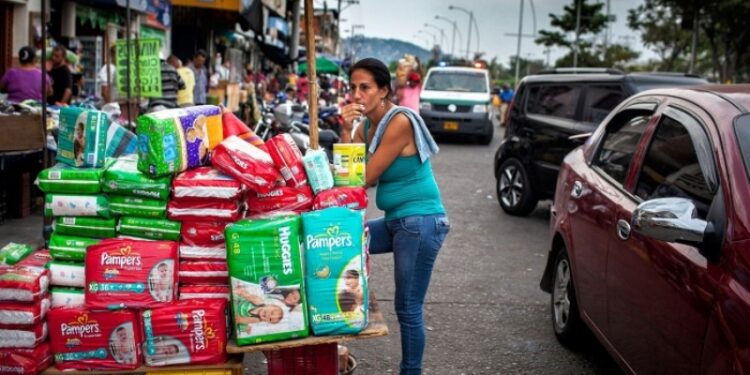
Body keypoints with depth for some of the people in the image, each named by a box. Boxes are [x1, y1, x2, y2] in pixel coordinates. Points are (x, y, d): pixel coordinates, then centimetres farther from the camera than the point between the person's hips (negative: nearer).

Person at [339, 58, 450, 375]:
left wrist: (350, 133, -8)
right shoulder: (366, 125, 8)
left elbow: (365, 178, -17)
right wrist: (346, 131, -9)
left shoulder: (399, 122, -18)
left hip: (420, 222, -9)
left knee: (408, 308, -2)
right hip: (395, 220, 9)